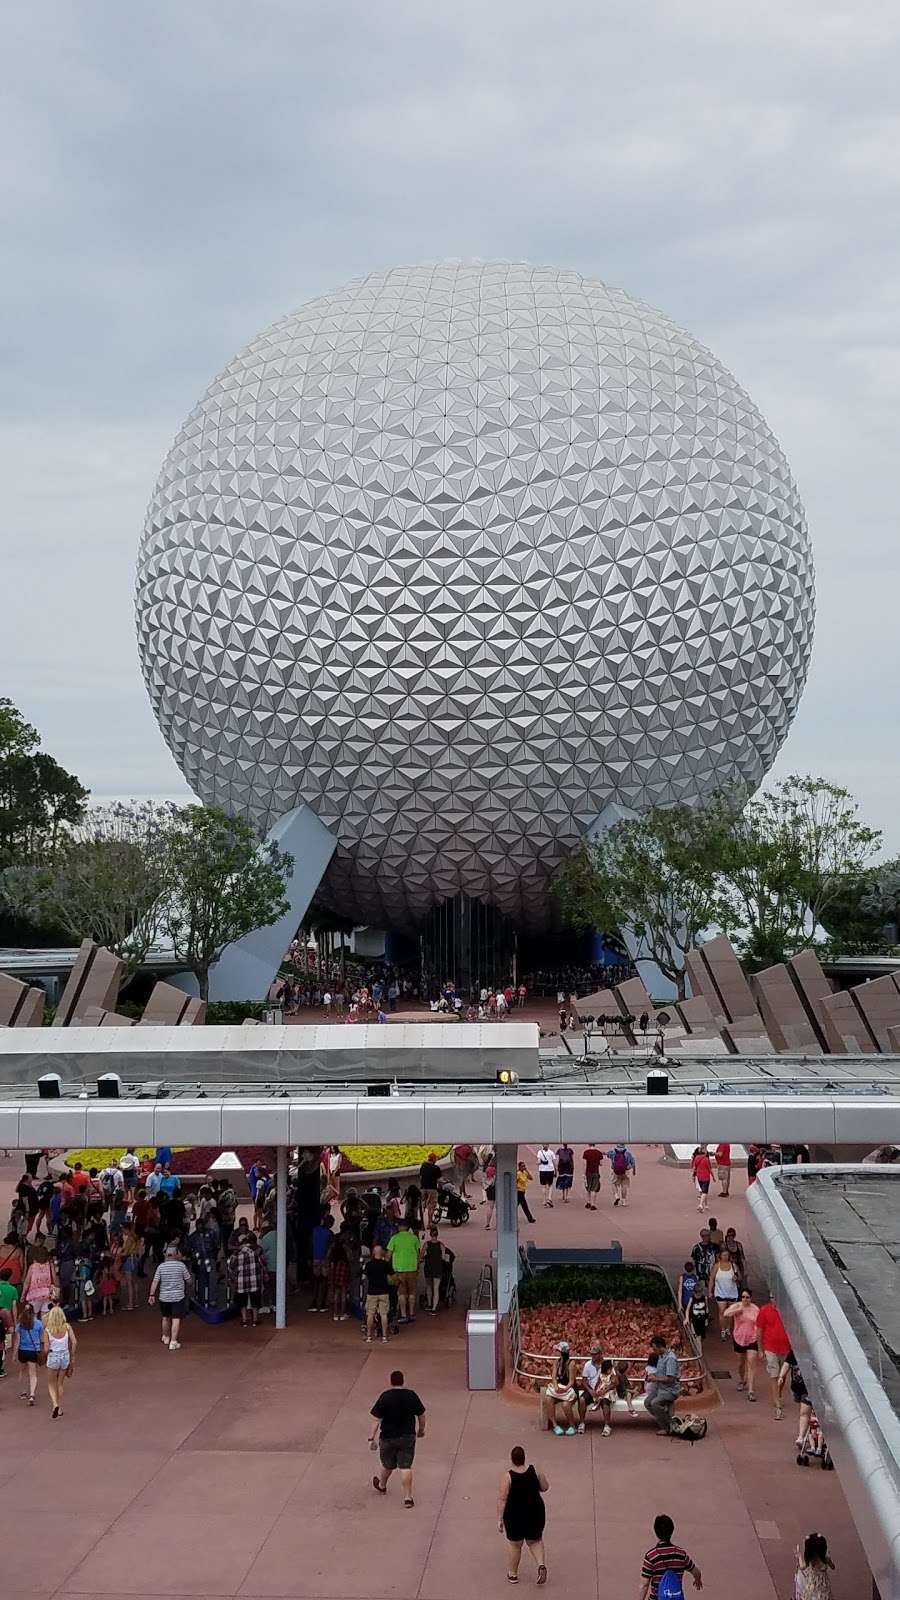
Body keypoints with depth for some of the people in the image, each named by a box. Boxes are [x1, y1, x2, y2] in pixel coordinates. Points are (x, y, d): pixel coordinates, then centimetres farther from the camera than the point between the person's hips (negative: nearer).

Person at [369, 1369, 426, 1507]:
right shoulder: (412, 1395, -5)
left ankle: (381, 1485, 44)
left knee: (388, 1465, 20)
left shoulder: (385, 1396, -13)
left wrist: (371, 1438, -10)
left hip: (388, 1437, -1)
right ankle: (407, 1497, -1)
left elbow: (376, 1419, -14)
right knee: (405, 1467, 3)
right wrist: (421, 1430, 23)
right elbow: (421, 1415, 7)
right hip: (408, 1437, 1)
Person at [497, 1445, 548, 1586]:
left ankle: (512, 1574, 30)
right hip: (535, 1512, 2)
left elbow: (502, 1499, -16)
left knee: (514, 1544, 18)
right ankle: (541, 1565, 0)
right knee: (535, 1541, 22)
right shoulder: (535, 1471, -10)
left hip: (515, 1515, -2)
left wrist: (499, 1519, -9)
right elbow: (545, 1488, 4)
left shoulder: (508, 1476, -18)